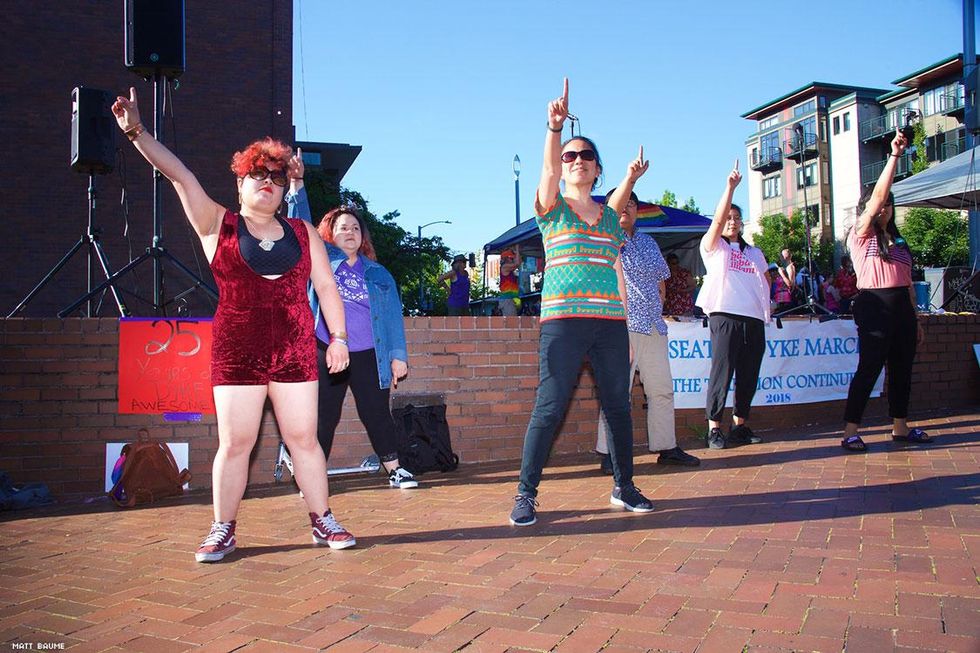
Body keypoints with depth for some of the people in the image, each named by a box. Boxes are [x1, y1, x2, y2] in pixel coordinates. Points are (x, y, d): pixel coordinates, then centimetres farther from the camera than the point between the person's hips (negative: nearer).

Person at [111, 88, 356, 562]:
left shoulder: (302, 233, 13)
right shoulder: (218, 225, 7)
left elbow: (326, 286, 11)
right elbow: (179, 175, -4)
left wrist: (338, 337, 4)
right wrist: (137, 132, -13)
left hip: (295, 352, 2)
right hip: (236, 354, -1)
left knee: (303, 438, 4)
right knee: (235, 442, 1)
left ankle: (322, 521, 14)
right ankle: (223, 531, 14)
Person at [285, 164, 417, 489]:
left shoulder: (378, 273, 11)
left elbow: (393, 315, 6)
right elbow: (301, 226, -2)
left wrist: (398, 354, -1)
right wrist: (297, 186, -14)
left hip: (368, 355, 1)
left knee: (377, 413, 6)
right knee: (323, 417, 5)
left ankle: (395, 470, 16)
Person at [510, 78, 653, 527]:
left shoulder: (609, 216, 19)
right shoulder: (552, 206, 5)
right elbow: (549, 168, -15)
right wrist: (555, 128, -30)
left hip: (610, 322, 5)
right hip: (563, 321, -4)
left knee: (618, 406, 7)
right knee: (548, 408, -8)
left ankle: (623, 487, 22)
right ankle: (526, 494, 1)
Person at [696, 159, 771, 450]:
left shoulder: (755, 253, 25)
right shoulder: (713, 246, 10)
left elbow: (766, 280, 28)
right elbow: (717, 220, -6)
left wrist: (764, 304, 10)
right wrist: (730, 186, -12)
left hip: (754, 318, 5)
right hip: (725, 315, -5)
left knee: (749, 375, 5)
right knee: (721, 371, -9)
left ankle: (740, 425, 16)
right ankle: (714, 428, -6)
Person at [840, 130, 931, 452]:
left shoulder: (898, 241, 19)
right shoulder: (861, 235, -1)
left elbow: (907, 281, 19)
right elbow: (877, 196, -14)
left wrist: (915, 318, 17)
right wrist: (894, 155, -18)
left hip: (902, 308, 7)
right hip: (875, 307, -7)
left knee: (902, 368, 11)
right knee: (869, 369, -10)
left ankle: (900, 428, 21)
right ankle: (850, 432, -7)